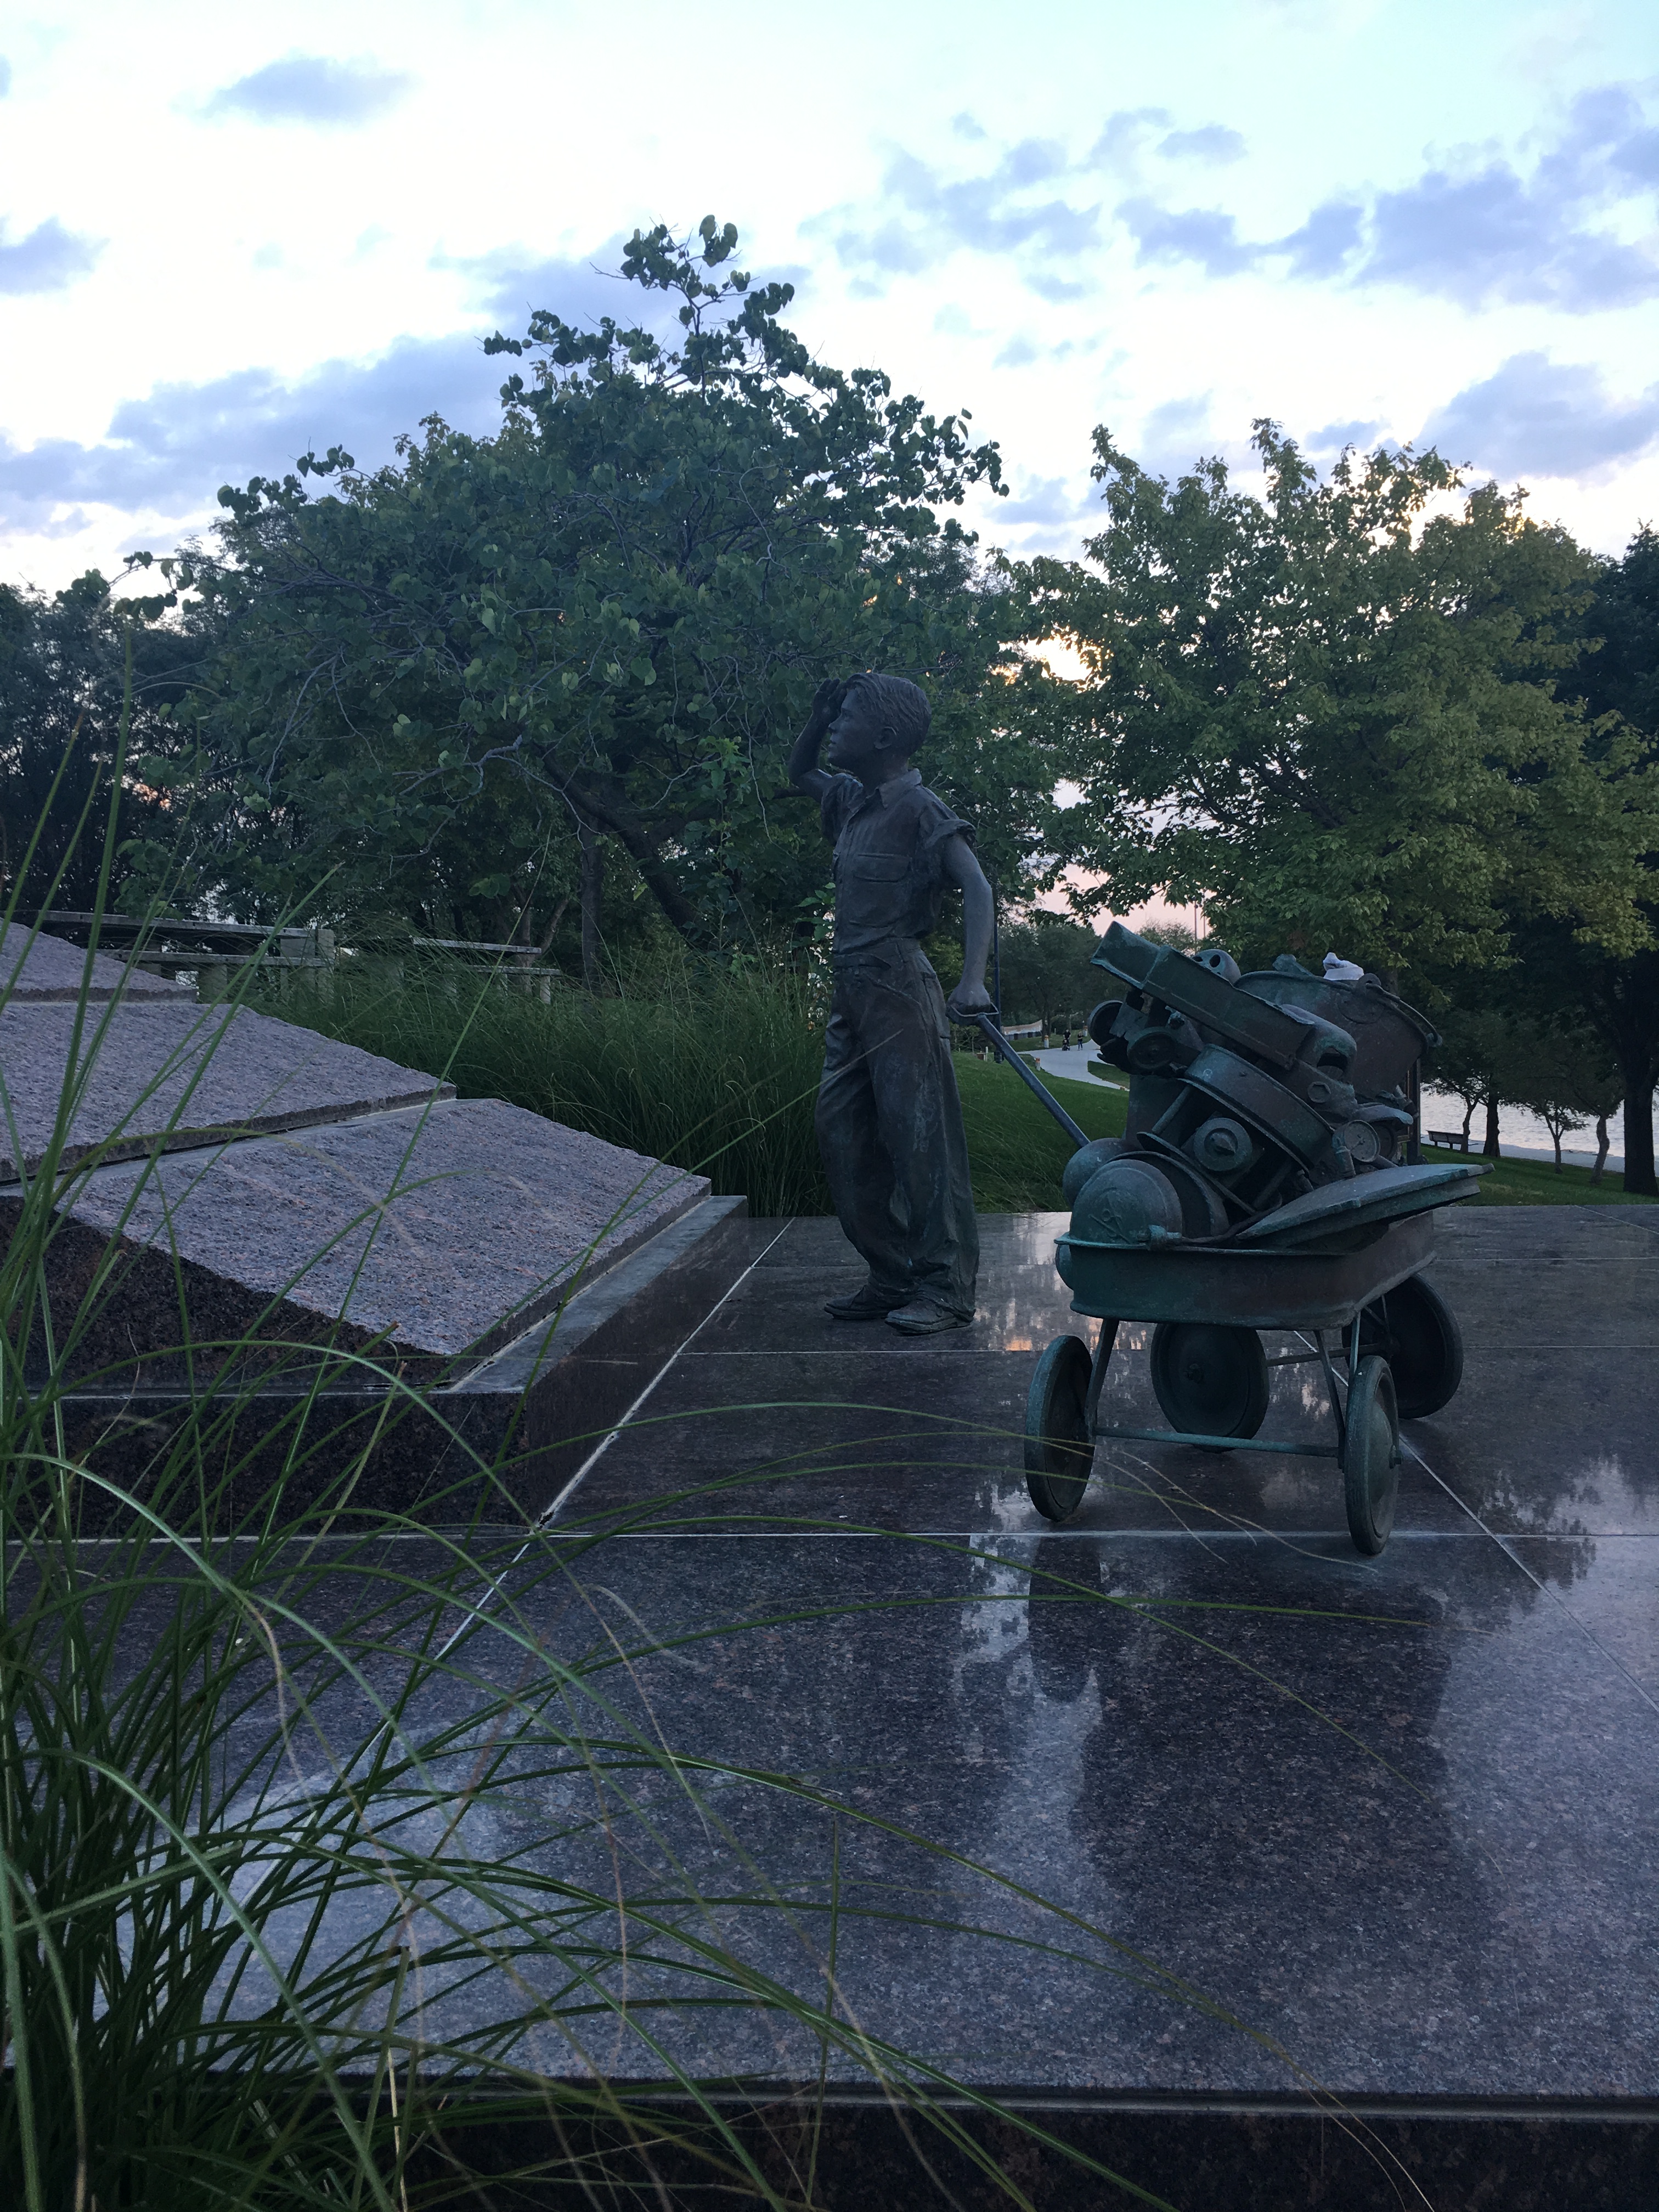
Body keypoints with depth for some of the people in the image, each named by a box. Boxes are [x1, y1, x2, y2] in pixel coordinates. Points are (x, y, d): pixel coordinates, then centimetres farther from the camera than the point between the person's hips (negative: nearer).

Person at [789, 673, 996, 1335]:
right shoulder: (854, 800, 15)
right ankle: (891, 1278, 16)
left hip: (899, 991, -9)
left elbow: (976, 888, -20)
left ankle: (946, 1287, -2)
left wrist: (973, 980, -34)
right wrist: (817, 716, 16)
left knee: (920, 1136, -7)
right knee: (842, 1132, 8)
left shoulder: (920, 810, -9)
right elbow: (798, 774, 36)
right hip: (852, 994, 9)